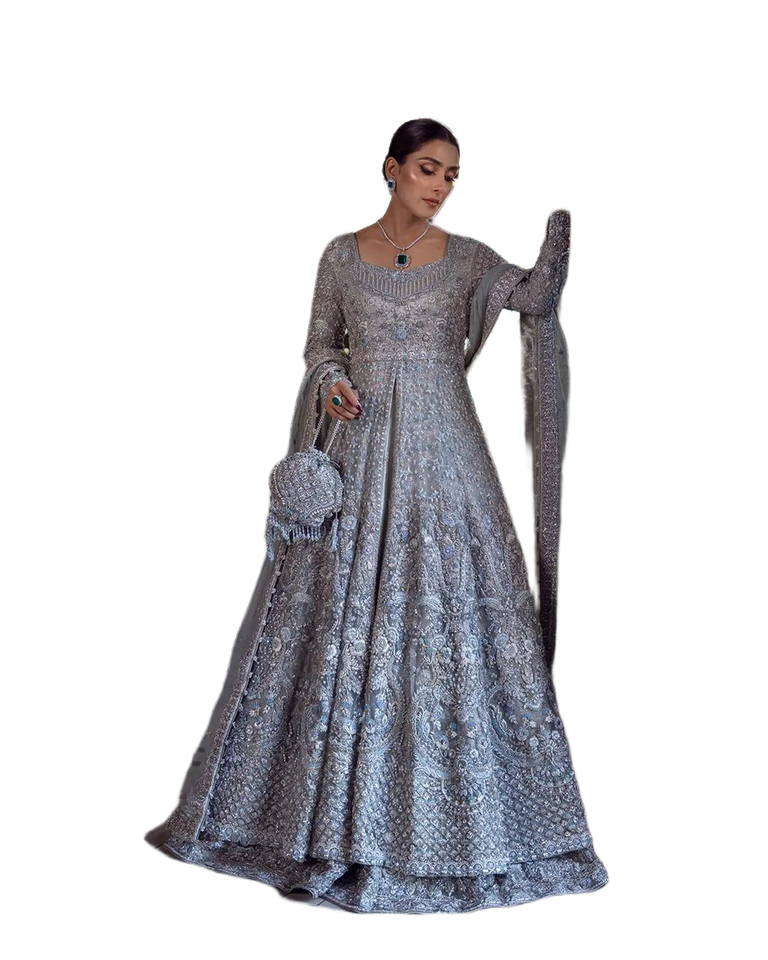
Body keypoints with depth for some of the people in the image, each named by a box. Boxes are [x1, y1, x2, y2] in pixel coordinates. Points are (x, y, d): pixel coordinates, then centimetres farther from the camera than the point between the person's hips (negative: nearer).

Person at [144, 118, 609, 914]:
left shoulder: (468, 259, 6)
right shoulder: (342, 254, 8)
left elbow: (538, 298, -10)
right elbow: (320, 344, 12)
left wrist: (563, 221, -24)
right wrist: (333, 383, -9)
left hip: (440, 452, 0)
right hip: (360, 449, 1)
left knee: (444, 613, -2)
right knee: (344, 613, 3)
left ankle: (440, 817, 12)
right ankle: (332, 809, 18)